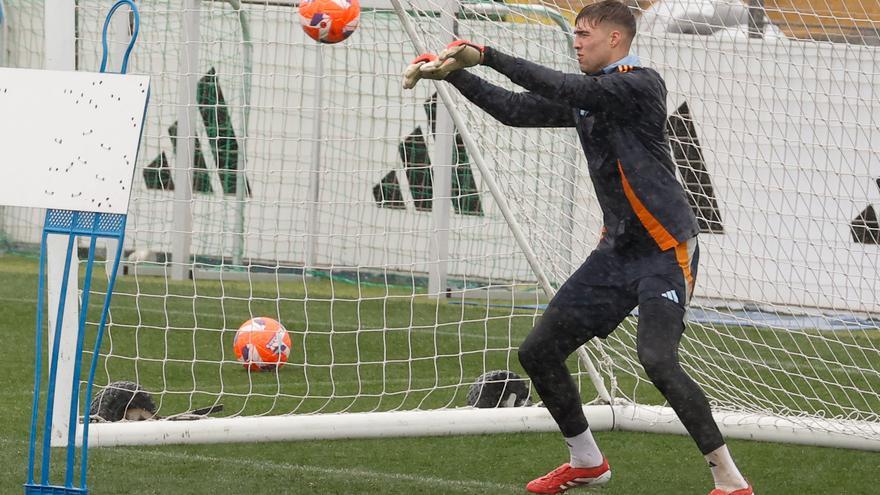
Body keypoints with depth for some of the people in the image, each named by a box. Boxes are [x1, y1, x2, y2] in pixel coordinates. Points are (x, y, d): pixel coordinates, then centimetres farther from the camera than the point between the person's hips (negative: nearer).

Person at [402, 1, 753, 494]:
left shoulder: (642, 85, -15)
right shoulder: (586, 95, 11)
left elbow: (565, 89, -26)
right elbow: (517, 109, 14)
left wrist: (486, 55, -22)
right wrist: (453, 73, 4)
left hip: (666, 250, -9)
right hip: (617, 250, 9)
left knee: (657, 358, -27)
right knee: (539, 352, 9)